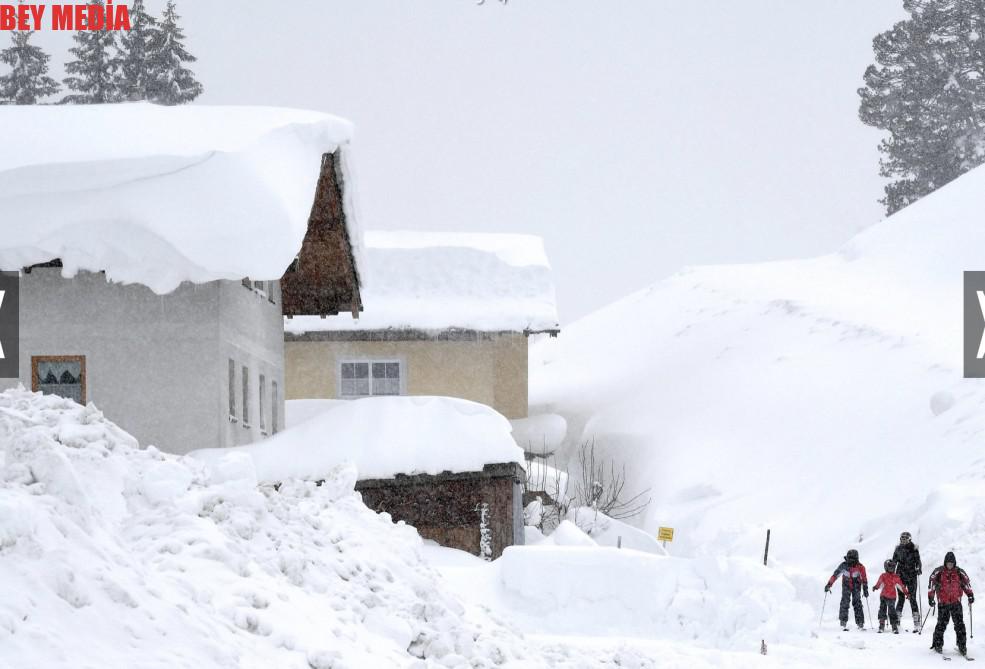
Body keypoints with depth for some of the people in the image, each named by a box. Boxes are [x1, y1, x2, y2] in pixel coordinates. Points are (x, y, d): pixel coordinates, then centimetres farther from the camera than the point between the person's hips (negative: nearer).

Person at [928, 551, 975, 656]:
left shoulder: (959, 573, 2)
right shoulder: (938, 572, -4)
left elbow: (966, 583, 13)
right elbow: (931, 584, 0)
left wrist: (970, 595, 5)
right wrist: (931, 598, -5)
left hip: (956, 603, 1)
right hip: (943, 603, -1)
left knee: (959, 624, -3)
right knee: (941, 624, -2)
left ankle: (962, 646, 2)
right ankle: (937, 644, 12)